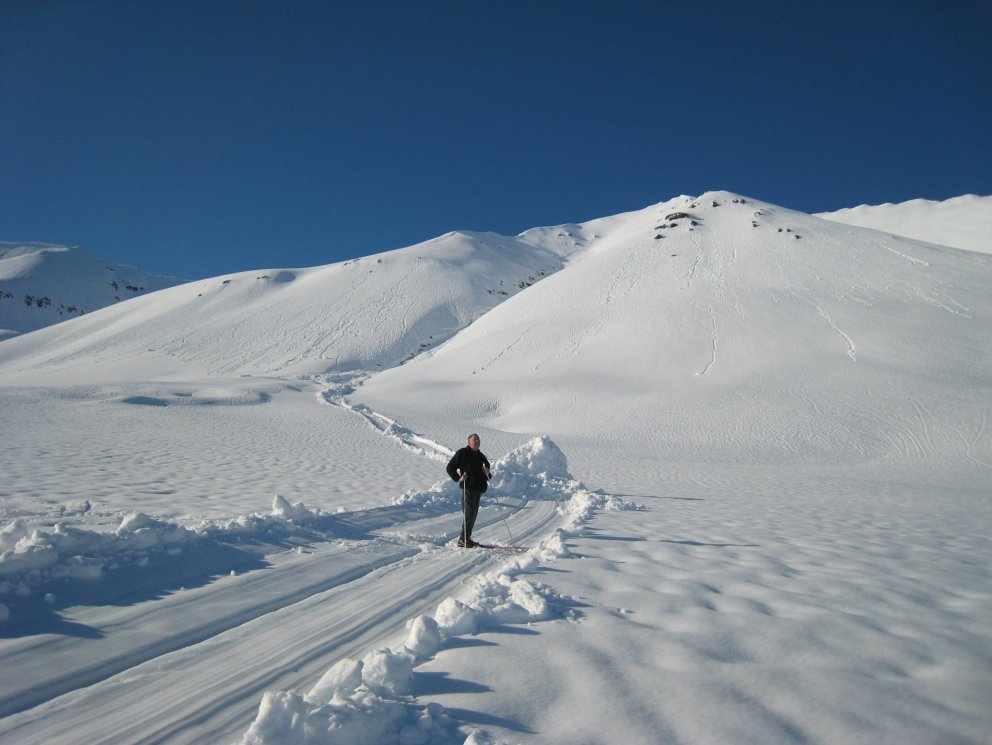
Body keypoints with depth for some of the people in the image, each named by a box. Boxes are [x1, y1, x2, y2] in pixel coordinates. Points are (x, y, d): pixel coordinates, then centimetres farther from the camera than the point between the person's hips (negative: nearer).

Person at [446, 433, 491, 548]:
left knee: (473, 514, 10)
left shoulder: (480, 456, 17)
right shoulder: (463, 453, -3)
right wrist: (458, 478, -15)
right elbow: (450, 467, -3)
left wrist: (488, 474, 9)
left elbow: (487, 467, 31)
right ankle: (463, 540, -5)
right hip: (468, 487, -8)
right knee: (469, 514, -10)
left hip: (479, 488, 8)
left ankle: (467, 538, 18)